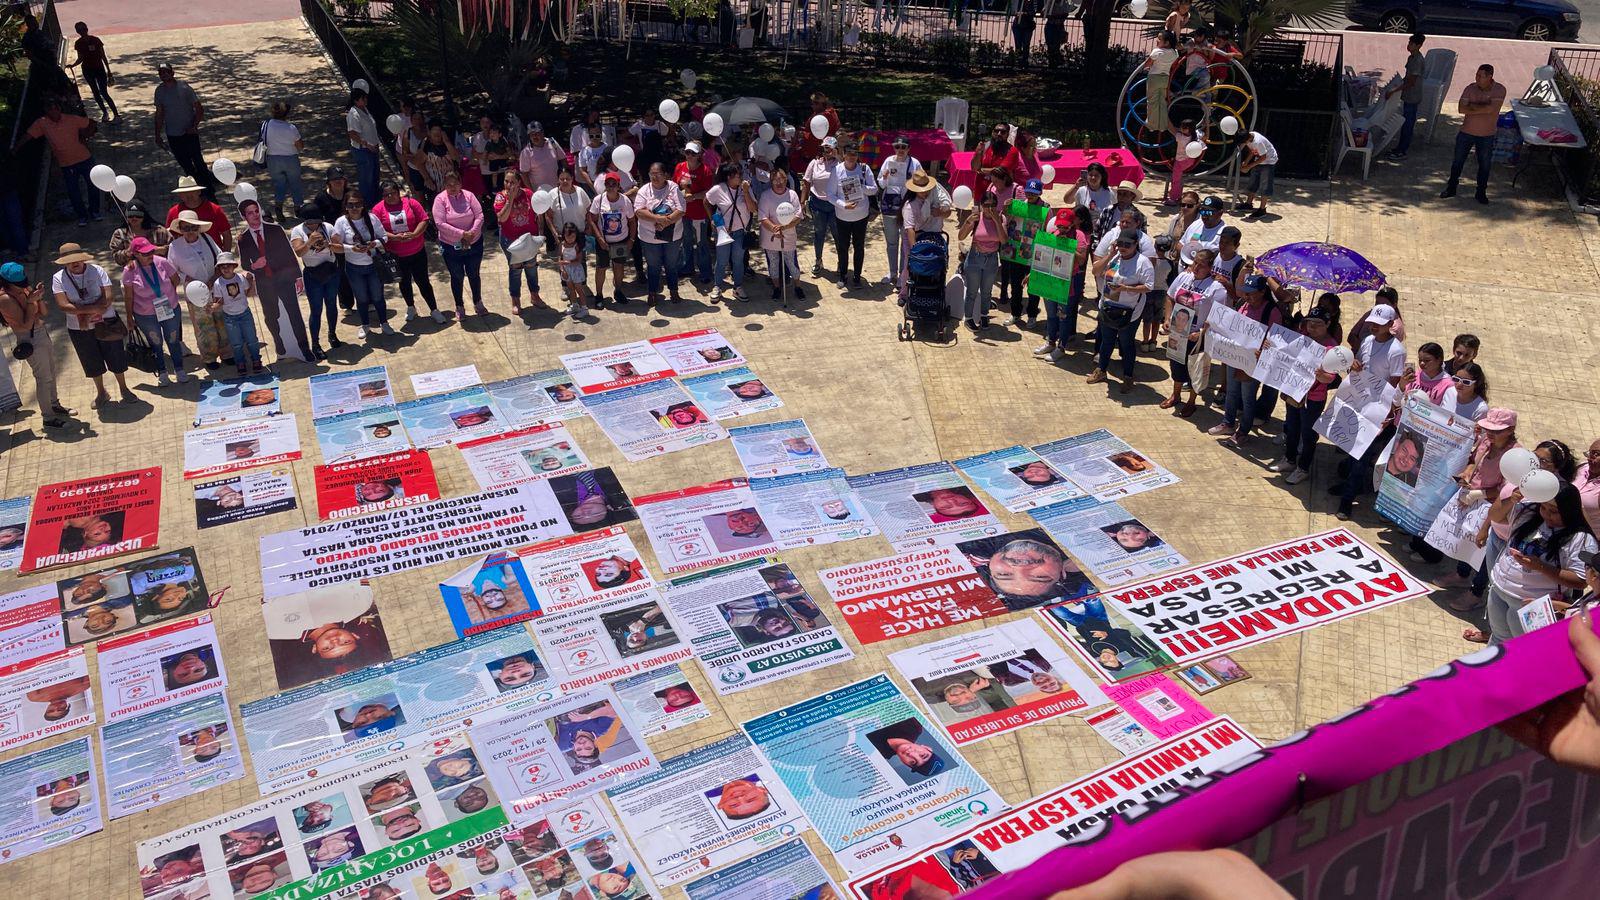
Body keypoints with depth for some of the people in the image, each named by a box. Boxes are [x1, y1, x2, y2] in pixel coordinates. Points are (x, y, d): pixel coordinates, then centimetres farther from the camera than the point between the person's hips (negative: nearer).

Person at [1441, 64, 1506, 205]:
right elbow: (1461, 109, -16)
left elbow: (1490, 109, -25)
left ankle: (1481, 192, 23)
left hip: (1486, 135, -1)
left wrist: (1472, 106, -18)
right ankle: (1451, 188, 27)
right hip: (1466, 132, 2)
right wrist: (1482, 108, -20)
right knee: (1457, 161, 11)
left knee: (1484, 165, 9)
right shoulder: (1470, 88, -7)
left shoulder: (1499, 90, -13)